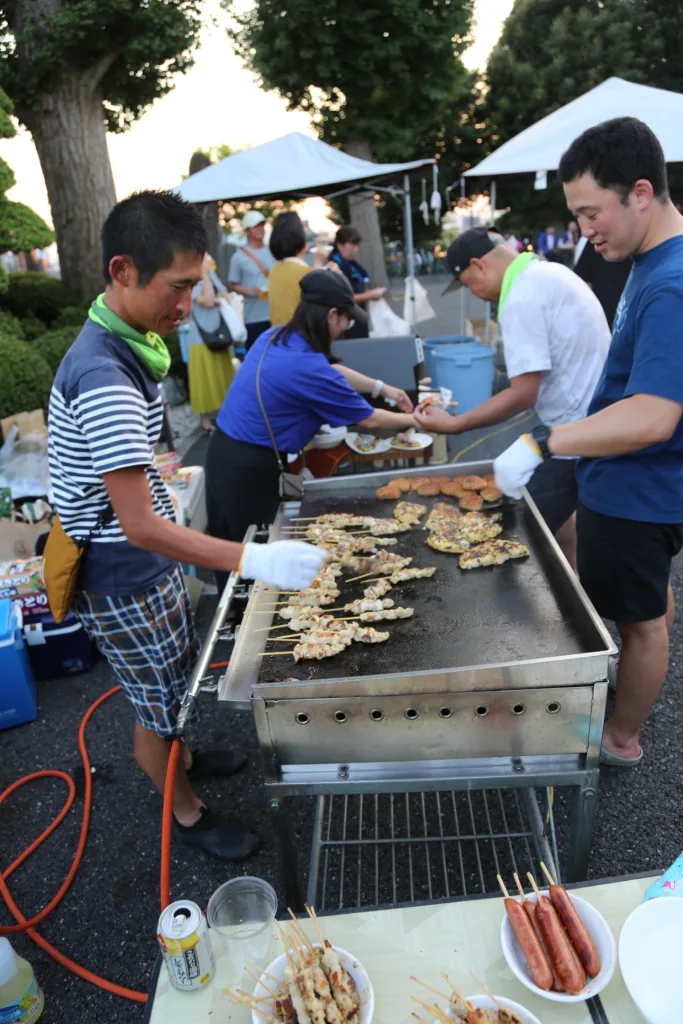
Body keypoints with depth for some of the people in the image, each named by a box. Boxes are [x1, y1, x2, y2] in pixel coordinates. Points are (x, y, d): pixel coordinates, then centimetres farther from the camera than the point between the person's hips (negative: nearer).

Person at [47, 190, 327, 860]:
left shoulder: (124, 343, 1)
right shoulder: (104, 376, -32)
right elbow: (140, 525, -34)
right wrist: (253, 561, -38)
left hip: (150, 561, 9)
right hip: (122, 580, -9)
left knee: (177, 679, 28)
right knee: (157, 704, 13)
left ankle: (182, 757, 54)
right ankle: (186, 813, 38)